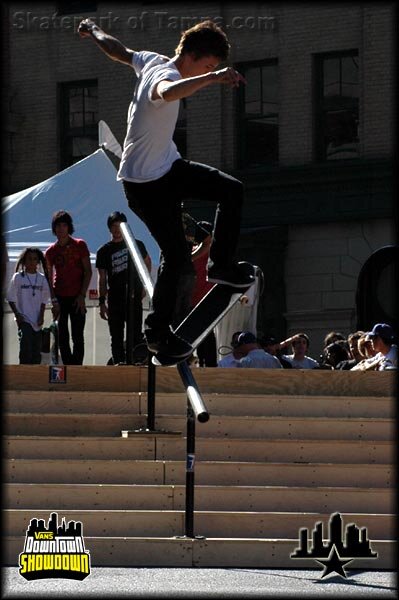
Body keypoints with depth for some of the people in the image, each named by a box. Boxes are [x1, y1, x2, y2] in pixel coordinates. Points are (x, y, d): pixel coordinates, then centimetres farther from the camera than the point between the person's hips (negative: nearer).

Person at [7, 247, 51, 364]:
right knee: (26, 346, -17)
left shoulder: (42, 278, 7)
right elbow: (11, 299, 0)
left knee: (37, 349, 4)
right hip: (23, 319, -4)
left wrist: (41, 315, 0)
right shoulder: (18, 277, -2)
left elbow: (43, 300, 12)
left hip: (37, 320, 4)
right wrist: (17, 314, -9)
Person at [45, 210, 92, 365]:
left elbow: (88, 272, 2)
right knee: (62, 337, 0)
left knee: (77, 337, -3)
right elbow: (49, 278, 4)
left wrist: (82, 295, -6)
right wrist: (54, 301, -7)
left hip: (76, 298, -1)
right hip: (59, 298, 1)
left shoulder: (80, 245, 2)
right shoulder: (51, 251, 5)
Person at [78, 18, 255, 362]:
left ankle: (221, 266, 16)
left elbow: (119, 51, 20)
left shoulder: (152, 62, 0)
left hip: (168, 167, 10)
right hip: (145, 184, -10)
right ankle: (158, 334, 5)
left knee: (231, 191, 7)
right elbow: (168, 93, -55)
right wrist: (214, 77, -61)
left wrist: (94, 31, 39)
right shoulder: (165, 74, -28)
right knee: (177, 257, -8)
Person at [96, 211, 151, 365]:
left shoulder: (136, 245, 7)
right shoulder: (104, 251, 5)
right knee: (116, 337, 1)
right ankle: (118, 362, 1)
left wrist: (144, 285, 14)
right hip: (114, 299, 0)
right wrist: (102, 302, -3)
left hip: (134, 297, 0)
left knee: (135, 335, -2)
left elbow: (147, 263, 24)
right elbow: (102, 279, 4)